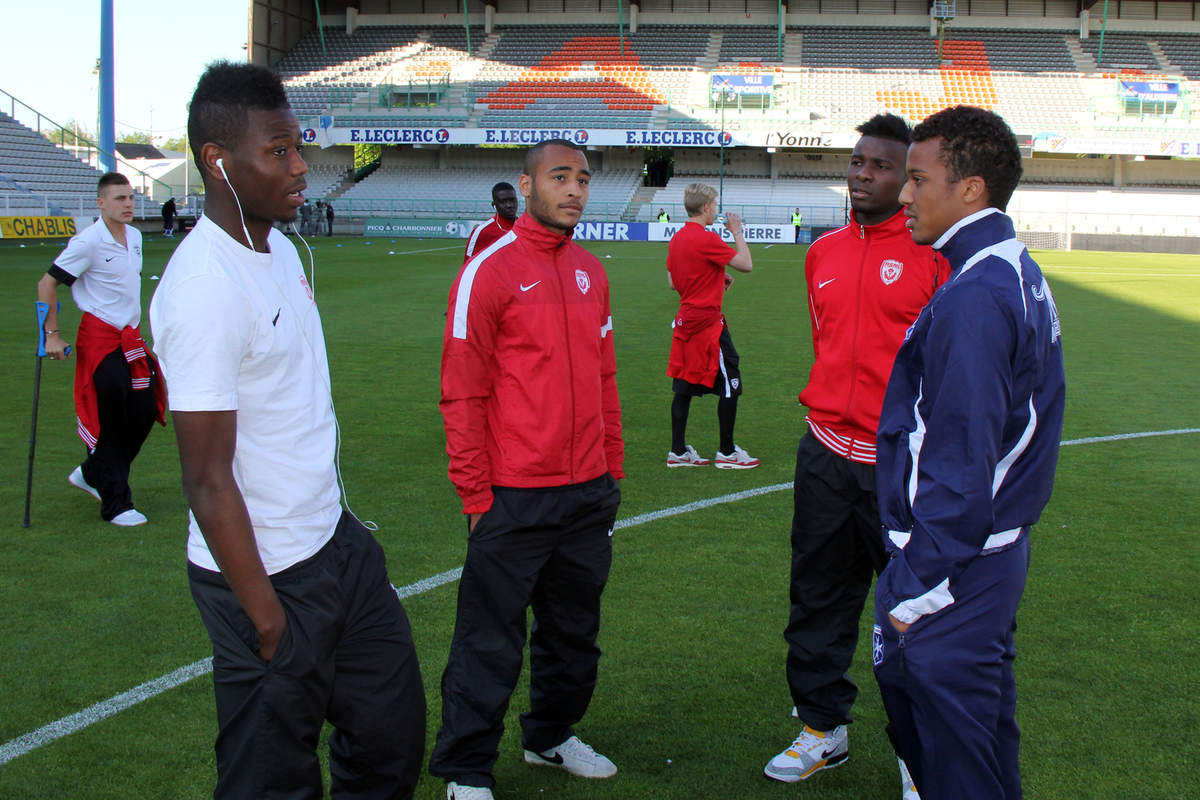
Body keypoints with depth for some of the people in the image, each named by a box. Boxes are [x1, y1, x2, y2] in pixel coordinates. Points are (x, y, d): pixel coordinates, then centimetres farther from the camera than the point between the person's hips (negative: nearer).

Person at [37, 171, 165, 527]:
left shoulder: (135, 236, 9)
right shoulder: (88, 243, -14)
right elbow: (47, 284, -10)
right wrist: (52, 334, -14)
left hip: (131, 338, 8)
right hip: (99, 340, -7)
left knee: (145, 411, 6)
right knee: (109, 420, -4)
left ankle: (92, 474, 27)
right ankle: (115, 504, 5)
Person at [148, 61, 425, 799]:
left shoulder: (279, 248, 6)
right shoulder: (202, 288, -23)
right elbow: (208, 481, -22)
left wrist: (335, 522, 16)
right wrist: (267, 620, -18)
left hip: (338, 542, 9)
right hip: (269, 577, -9)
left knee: (393, 738, 19)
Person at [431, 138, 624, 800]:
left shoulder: (591, 274, 11)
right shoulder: (488, 272, -10)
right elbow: (462, 393, -11)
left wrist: (611, 469, 14)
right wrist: (476, 494, -12)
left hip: (589, 494, 7)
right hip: (514, 498, -6)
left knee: (574, 630, 18)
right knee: (490, 644, 3)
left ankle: (551, 736, 37)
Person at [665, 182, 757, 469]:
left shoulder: (677, 238, 9)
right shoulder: (707, 239, -17)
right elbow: (746, 264, -14)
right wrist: (737, 232, 1)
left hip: (685, 320, 9)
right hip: (707, 322, -9)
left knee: (684, 386, 11)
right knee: (729, 386, 2)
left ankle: (678, 451, 15)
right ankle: (727, 453, 9)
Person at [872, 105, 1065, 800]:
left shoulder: (973, 298, -21)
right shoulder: (1022, 275, 11)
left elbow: (960, 462, -23)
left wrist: (918, 586, -17)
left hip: (956, 560, -10)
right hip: (1002, 544, 10)